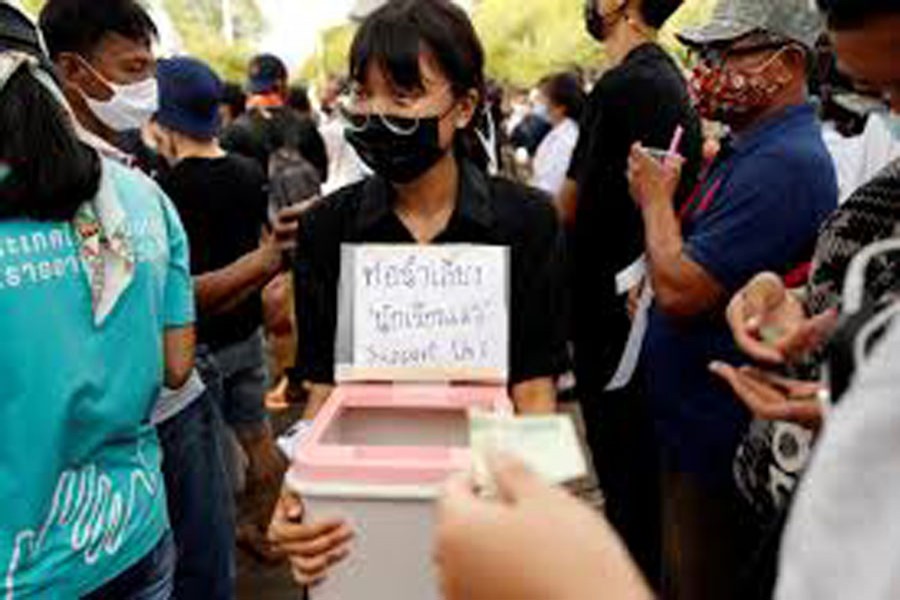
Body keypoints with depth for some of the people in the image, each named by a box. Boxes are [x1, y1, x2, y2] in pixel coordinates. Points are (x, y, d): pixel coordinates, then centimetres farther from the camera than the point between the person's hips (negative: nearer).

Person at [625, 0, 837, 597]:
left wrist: (656, 198, -11)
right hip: (694, 420, 10)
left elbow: (680, 291, -26)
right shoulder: (750, 150, 10)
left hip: (719, 438, -10)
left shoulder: (783, 163, -23)